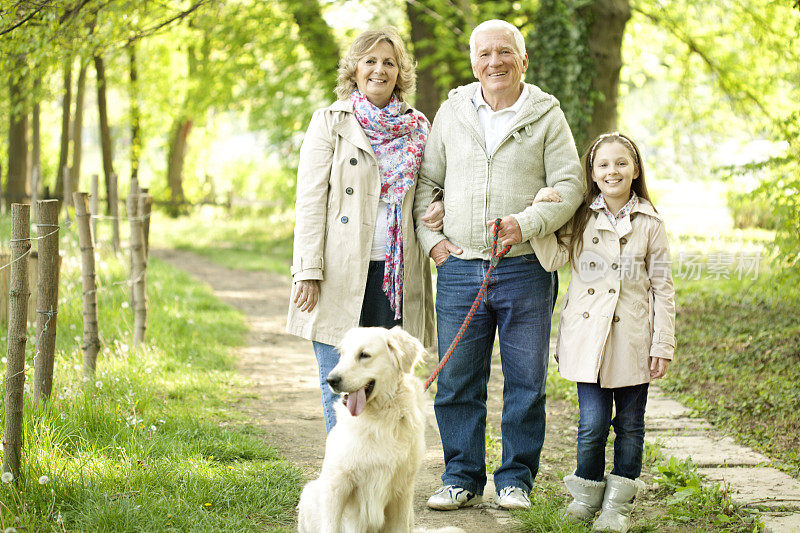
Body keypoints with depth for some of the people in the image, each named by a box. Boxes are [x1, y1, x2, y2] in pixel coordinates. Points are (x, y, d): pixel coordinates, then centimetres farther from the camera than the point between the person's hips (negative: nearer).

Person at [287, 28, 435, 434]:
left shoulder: (417, 127, 13)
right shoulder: (330, 122, 4)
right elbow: (310, 199, -2)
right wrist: (309, 270, -11)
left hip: (395, 273, 2)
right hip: (341, 271, -2)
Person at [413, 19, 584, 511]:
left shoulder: (546, 115, 3)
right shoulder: (452, 112, 10)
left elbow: (569, 184, -2)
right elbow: (426, 181, 15)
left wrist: (527, 223, -16)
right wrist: (431, 238, 2)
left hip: (524, 268, -2)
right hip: (459, 268, 2)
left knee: (526, 381, 3)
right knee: (457, 381, 5)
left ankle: (517, 479, 16)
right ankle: (463, 479, 16)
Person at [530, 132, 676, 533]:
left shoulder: (649, 223, 1)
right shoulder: (581, 218, 6)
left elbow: (662, 287, 2)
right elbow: (552, 258, -1)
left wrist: (663, 344, -2)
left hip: (633, 340, 0)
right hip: (588, 337, 0)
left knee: (629, 422, 6)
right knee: (593, 422, -2)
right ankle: (587, 492, 18)